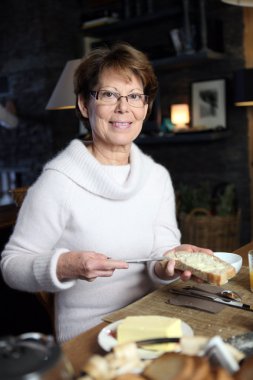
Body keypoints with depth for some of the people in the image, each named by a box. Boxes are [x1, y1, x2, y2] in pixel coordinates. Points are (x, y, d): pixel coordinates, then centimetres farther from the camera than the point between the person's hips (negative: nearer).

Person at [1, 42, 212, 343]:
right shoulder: (59, 181, -13)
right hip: (85, 339, -3)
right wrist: (65, 267, -28)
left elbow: (160, 249, 2)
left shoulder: (158, 176, 4)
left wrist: (169, 262, -21)